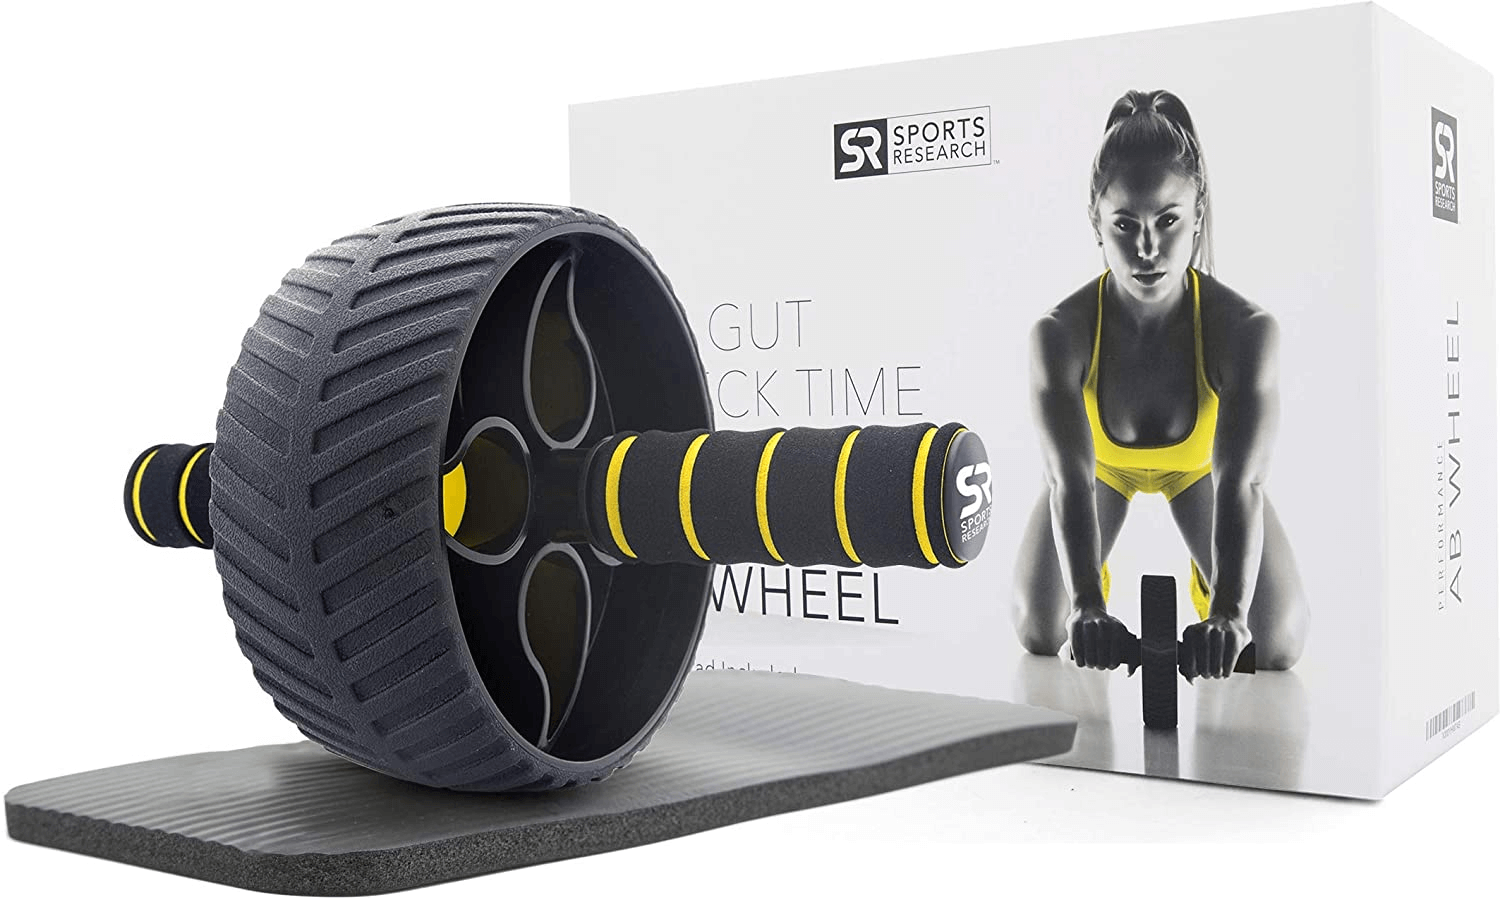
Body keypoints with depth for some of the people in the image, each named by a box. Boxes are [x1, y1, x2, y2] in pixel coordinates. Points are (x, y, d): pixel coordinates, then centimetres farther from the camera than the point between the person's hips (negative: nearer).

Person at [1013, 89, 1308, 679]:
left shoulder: (1245, 329, -40)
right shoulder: (1061, 334, -39)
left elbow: (1240, 482, -50)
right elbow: (1070, 480, -49)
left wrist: (1229, 612, -66)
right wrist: (1088, 605, -65)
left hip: (1198, 464, 0)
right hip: (1103, 463, 0)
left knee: (1280, 646, -7)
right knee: (1038, 633, -7)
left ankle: (1210, 589, 28)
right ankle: (1097, 583, 29)